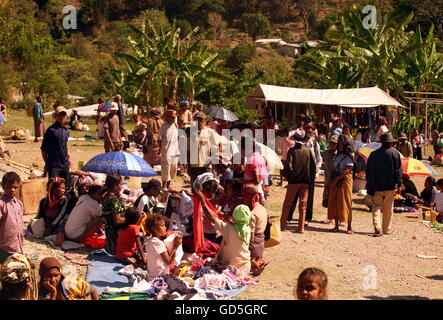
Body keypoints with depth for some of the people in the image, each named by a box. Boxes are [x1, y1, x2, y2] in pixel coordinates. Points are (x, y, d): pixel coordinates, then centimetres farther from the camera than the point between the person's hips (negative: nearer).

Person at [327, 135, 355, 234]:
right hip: (335, 182, 7)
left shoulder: (349, 156, -7)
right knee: (334, 203, 5)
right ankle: (336, 225, 11)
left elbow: (347, 170, -16)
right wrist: (331, 180, 3)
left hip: (344, 181, -7)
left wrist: (336, 179, -18)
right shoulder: (337, 156, 16)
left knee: (345, 204, -6)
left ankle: (349, 227, -1)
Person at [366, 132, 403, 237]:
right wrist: (399, 184, 1)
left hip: (376, 186, 1)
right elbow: (398, 171, -5)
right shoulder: (394, 153, -3)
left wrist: (370, 187, 14)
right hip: (389, 186, -1)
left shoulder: (373, 154, 5)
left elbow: (368, 171, 8)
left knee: (376, 207, 2)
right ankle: (386, 229, 17)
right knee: (388, 209, 10)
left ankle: (378, 229, -13)